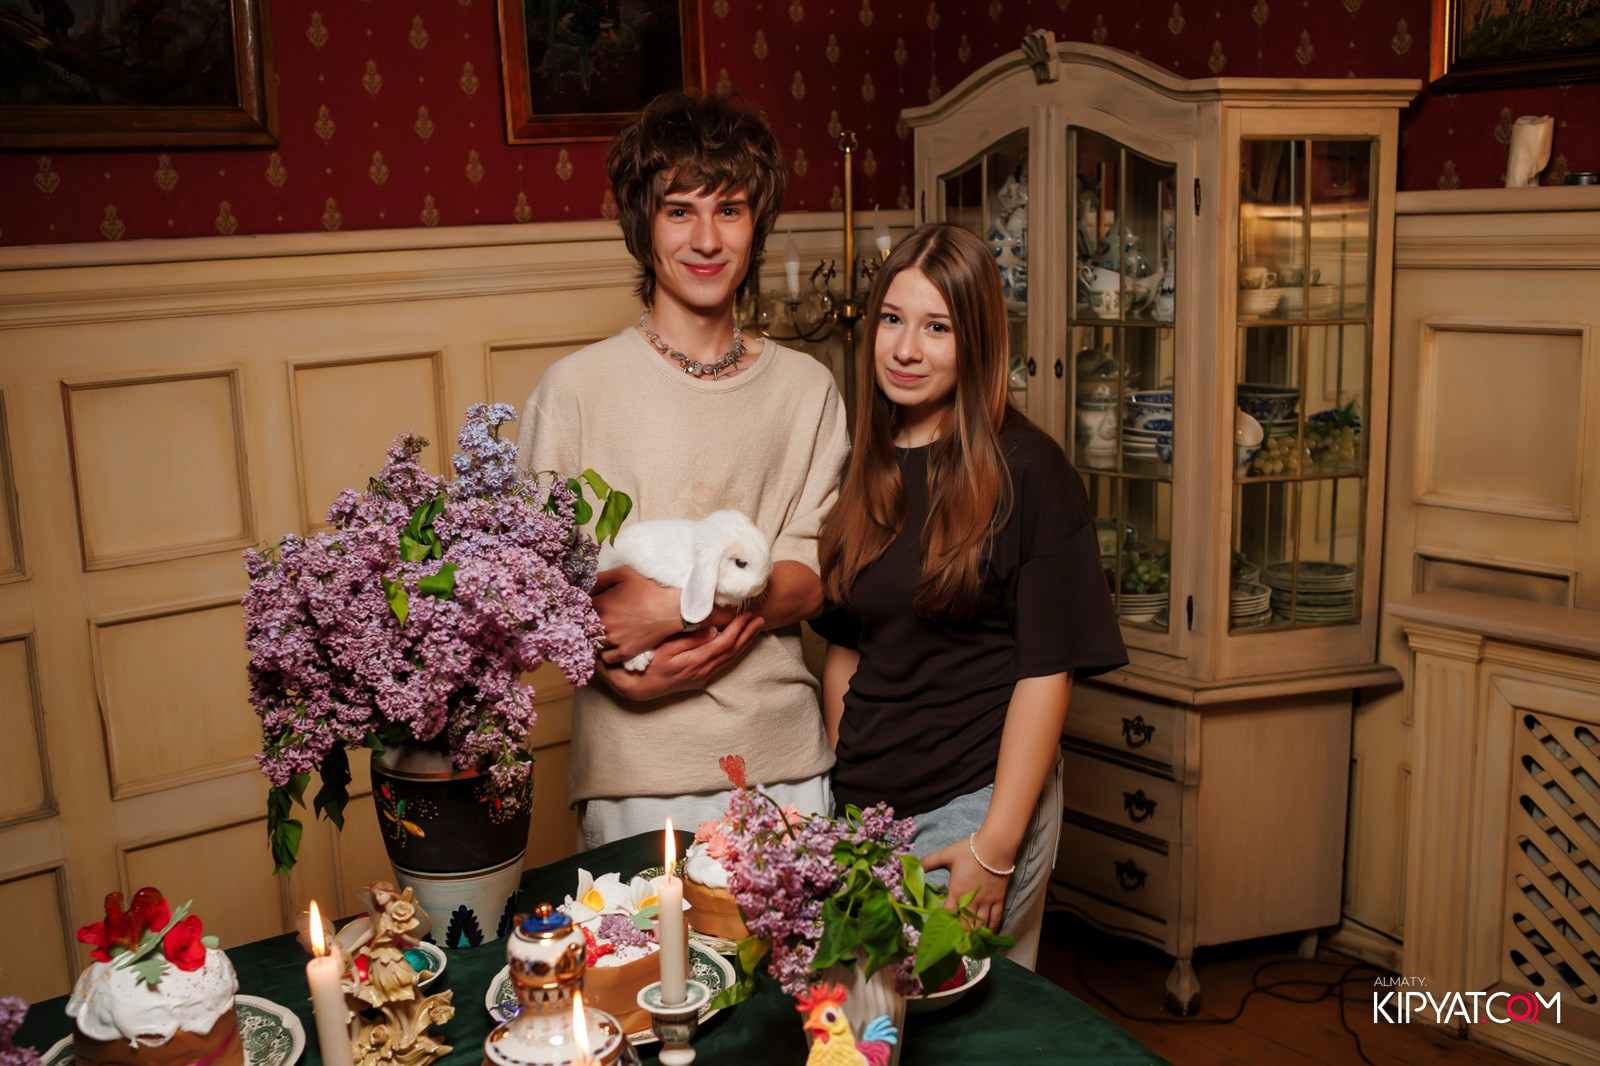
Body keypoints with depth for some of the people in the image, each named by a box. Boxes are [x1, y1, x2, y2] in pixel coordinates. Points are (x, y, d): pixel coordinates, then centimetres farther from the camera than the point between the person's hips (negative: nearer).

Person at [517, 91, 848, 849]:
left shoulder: (807, 389, 7)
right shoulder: (577, 387, -3)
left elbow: (810, 580, 2)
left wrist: (677, 604, -15)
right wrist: (624, 675, -19)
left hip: (785, 764, 3)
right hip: (636, 770, -2)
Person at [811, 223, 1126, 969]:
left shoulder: (1025, 472, -10)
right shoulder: (862, 472, 6)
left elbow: (1047, 668, -13)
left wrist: (997, 847, -15)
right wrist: (843, 792, 8)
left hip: (974, 797, -5)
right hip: (863, 803, 5)